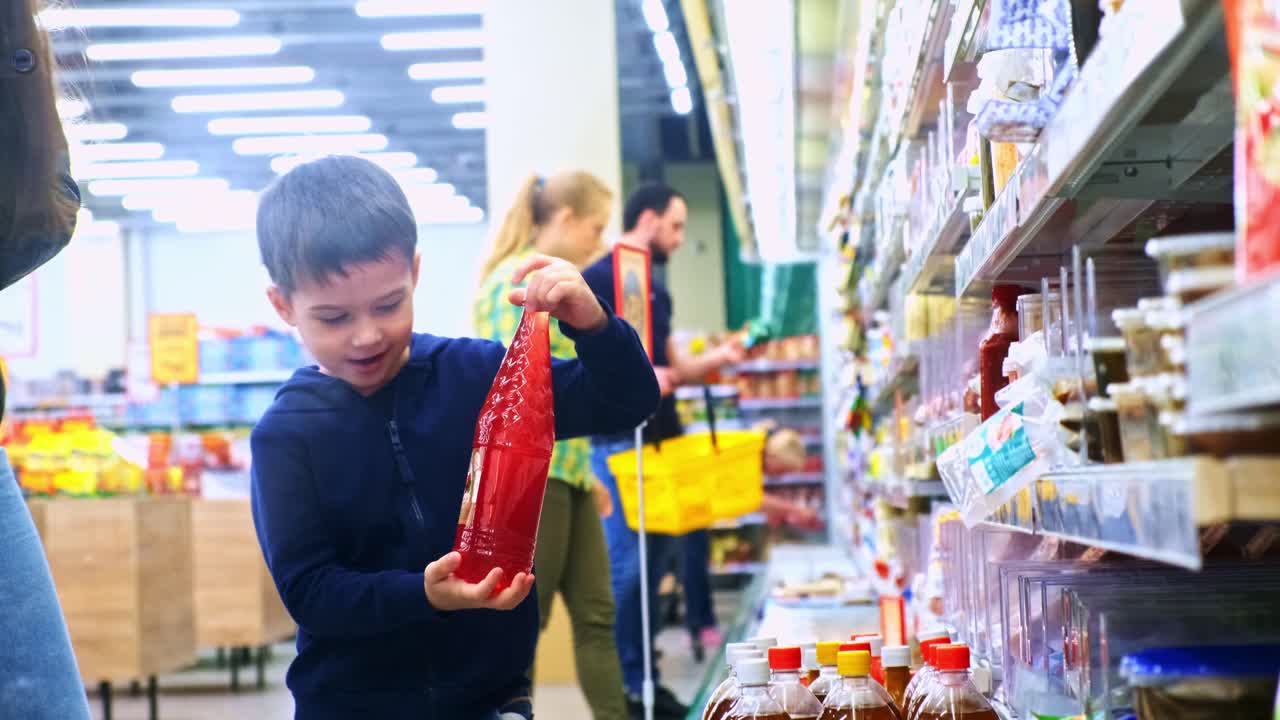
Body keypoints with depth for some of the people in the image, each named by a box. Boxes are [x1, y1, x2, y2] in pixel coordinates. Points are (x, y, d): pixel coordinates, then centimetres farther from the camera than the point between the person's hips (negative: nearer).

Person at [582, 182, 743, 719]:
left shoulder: (657, 289, 17)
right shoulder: (599, 280, -8)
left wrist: (716, 359, 5)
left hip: (661, 439, 9)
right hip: (618, 441, -9)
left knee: (659, 557, 10)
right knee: (627, 564, -7)